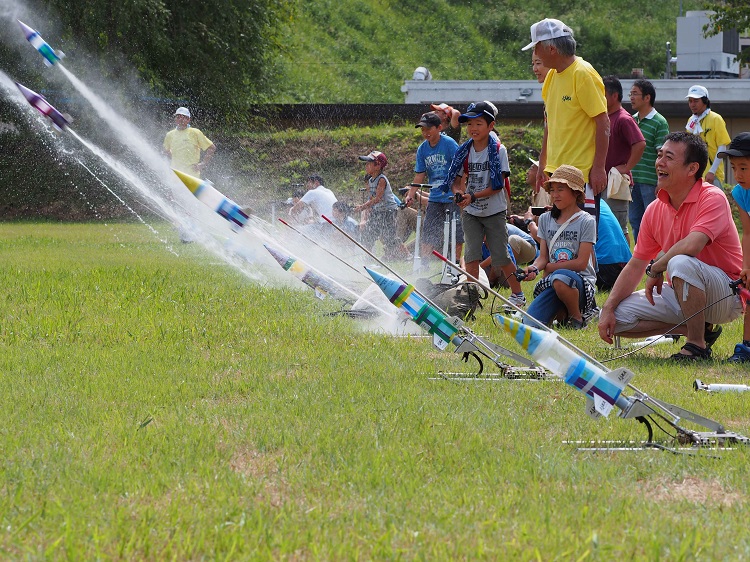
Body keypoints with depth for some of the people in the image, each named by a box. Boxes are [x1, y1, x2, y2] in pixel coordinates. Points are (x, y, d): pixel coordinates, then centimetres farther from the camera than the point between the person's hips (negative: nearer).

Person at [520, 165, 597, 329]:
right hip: (551, 283, 4)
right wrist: (534, 268, -14)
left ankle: (577, 318, -14)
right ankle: (561, 313, 9)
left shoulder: (586, 222, -3)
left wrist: (550, 267, -7)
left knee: (560, 278, -42)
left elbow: (581, 263, -9)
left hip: (581, 281, -4)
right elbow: (543, 257, 8)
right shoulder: (546, 219, 13)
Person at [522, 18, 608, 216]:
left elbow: (603, 124, -15)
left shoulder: (583, 74, -12)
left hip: (583, 173, -8)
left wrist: (598, 168, -18)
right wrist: (543, 164, 21)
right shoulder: (552, 76, 13)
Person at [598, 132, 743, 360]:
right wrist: (608, 309, -4)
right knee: (618, 317, -8)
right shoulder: (654, 210, 4)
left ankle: (697, 344, -21)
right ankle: (701, 330, 0)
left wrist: (656, 269, -17)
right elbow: (635, 266, 7)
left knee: (681, 263, -38)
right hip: (681, 295, 7)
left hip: (725, 296, -7)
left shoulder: (712, 198, -17)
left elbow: (691, 246, -34)